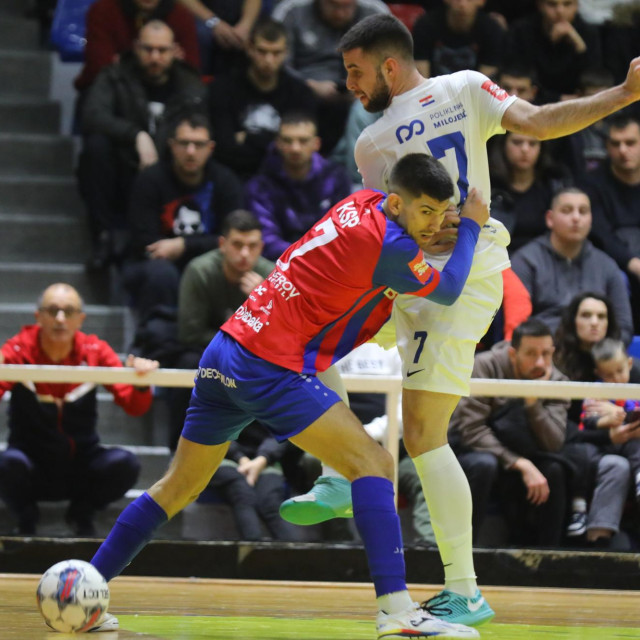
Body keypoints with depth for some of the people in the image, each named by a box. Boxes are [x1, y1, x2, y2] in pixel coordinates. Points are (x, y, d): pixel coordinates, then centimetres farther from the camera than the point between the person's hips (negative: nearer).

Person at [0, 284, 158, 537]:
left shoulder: (95, 351, -5)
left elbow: (135, 407, -10)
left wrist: (141, 385, -33)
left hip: (80, 473, 2)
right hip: (33, 466, -2)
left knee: (125, 463, -28)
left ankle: (82, 514, 5)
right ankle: (26, 518, 0)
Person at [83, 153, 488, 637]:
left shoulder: (364, 202, 10)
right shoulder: (388, 246, -14)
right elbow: (447, 290, 3)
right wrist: (472, 224, 12)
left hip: (225, 355, 9)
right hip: (270, 369, -9)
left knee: (180, 486, 17)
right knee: (373, 463, -11)